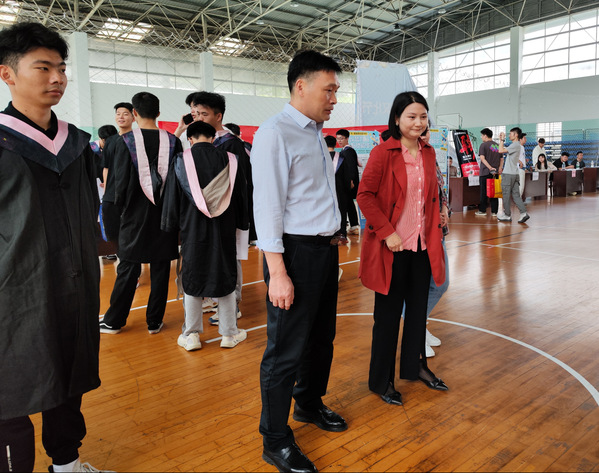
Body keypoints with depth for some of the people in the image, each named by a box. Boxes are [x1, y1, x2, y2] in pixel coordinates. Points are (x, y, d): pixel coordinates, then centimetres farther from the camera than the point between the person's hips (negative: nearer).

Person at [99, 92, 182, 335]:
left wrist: (122, 207, 11)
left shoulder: (125, 141, -8)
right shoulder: (173, 141, -3)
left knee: (128, 270, 9)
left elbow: (121, 181, -5)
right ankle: (154, 322, 18)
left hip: (136, 215, -1)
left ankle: (114, 321, 21)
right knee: (160, 270, 9)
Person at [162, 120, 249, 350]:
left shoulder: (181, 161, -6)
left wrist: (171, 226, 11)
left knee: (192, 279, 10)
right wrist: (242, 223, 16)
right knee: (225, 277, 11)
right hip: (224, 230, 1)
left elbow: (171, 198, -1)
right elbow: (241, 195, 4)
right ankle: (229, 333, 18)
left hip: (193, 230, -1)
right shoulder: (229, 160, -4)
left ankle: (191, 335, 16)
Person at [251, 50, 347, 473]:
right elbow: (267, 206, -17)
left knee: (321, 337, 20)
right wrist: (277, 273, -20)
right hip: (296, 251, -9)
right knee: (286, 350, 1)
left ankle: (310, 403, 43)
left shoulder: (316, 133, 15)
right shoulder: (275, 132, -12)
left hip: (326, 249, 9)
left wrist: (332, 239, 13)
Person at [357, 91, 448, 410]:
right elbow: (365, 196, -14)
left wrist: (435, 231, 9)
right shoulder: (383, 153, -11)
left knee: (419, 306, 18)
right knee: (388, 313, 5)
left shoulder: (428, 153, 9)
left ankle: (415, 365, 39)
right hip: (392, 246, -6)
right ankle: (381, 381, 22)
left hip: (422, 244, 6)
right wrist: (387, 232, -18)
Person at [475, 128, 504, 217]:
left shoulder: (483, 145, -5)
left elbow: (482, 158, -15)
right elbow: (501, 159, 11)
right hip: (496, 172, 5)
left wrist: (490, 168, -19)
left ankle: (482, 210, 8)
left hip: (485, 172, -5)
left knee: (484, 192, 3)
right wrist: (500, 168, -1)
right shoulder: (498, 146, 13)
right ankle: (494, 211, 7)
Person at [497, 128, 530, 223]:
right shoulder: (516, 145, 17)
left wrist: (502, 140, -10)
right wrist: (501, 140, 20)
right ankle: (524, 213, -1)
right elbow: (502, 150, 25)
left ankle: (507, 215, 7)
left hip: (509, 174, -9)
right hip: (515, 174, 9)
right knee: (515, 194, 6)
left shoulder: (515, 145, -13)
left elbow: (501, 151, -21)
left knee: (506, 194, 0)